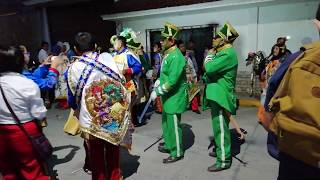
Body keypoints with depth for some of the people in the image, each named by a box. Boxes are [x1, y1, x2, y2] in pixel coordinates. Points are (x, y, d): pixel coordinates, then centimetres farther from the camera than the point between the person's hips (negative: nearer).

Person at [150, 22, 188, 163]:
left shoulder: (176, 57, -22)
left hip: (175, 97, -10)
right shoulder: (168, 54, 8)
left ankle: (177, 153, 20)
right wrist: (159, 80, 8)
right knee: (166, 122, 22)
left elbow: (172, 81, -27)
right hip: (167, 97, 10)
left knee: (174, 125, 3)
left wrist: (157, 91, -21)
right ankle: (168, 144, 41)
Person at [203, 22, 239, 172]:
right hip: (217, 96, 10)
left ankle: (223, 161, 11)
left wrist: (208, 57, -8)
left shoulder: (228, 53, -18)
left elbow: (210, 68, -27)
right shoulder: (222, 52, 15)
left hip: (221, 98, -10)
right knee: (220, 128, 21)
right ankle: (222, 151, 37)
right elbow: (212, 71, 18)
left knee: (221, 129, -1)